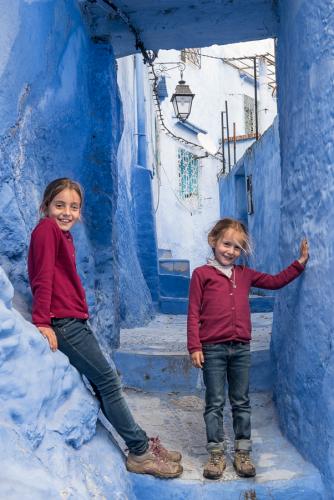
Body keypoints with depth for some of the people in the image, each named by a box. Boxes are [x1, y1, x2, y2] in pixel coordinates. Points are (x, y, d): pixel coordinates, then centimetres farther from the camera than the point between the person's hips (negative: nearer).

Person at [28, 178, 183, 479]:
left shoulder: (63, 234, 18)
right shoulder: (47, 228, -8)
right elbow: (43, 277, -16)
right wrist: (42, 322, -20)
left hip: (75, 321, 9)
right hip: (63, 323, -9)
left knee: (103, 384, 11)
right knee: (108, 381, -5)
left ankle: (142, 445, 20)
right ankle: (140, 452, 5)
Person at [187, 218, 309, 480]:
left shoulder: (245, 274, 10)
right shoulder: (202, 274, -3)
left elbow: (275, 281, 20)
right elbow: (194, 314, -4)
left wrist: (299, 263, 12)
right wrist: (194, 347, -9)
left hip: (241, 348, 4)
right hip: (212, 349, -4)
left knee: (241, 402, 11)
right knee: (215, 403, 5)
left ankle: (242, 453, 22)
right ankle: (217, 455, 16)